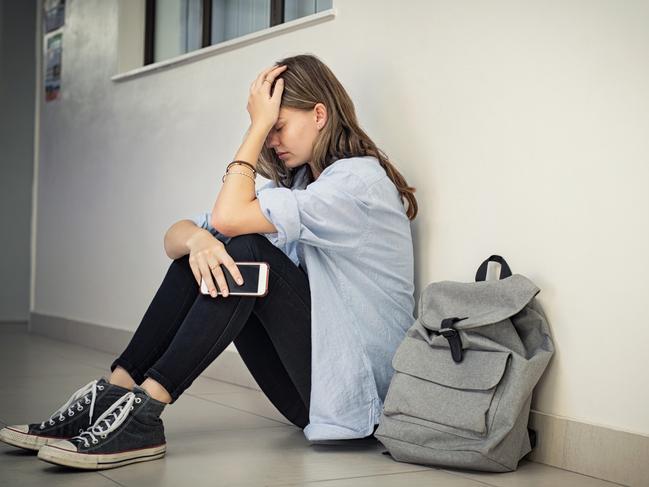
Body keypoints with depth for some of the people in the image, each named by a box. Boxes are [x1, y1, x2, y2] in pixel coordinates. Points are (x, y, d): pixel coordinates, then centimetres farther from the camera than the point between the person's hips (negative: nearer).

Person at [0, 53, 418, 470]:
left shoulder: (360, 178, -12)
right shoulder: (295, 183, 14)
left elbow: (228, 217, -23)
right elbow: (175, 236, 2)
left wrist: (260, 125, -13)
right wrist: (197, 239, -22)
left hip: (351, 388, -7)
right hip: (306, 382, 8)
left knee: (249, 251, -24)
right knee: (203, 248, -6)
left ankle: (143, 411, -26)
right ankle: (114, 393, -13)